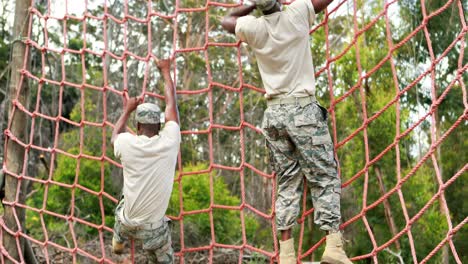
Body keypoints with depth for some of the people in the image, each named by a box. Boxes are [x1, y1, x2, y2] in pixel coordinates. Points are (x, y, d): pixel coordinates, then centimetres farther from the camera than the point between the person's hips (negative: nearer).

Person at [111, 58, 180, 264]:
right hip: (154, 227, -2)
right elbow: (171, 102, 4)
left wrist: (127, 110, 26)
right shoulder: (169, 141, -13)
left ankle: (117, 242, 56)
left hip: (127, 223, 3)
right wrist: (166, 71, 17)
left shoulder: (128, 144, -12)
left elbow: (114, 137, 16)